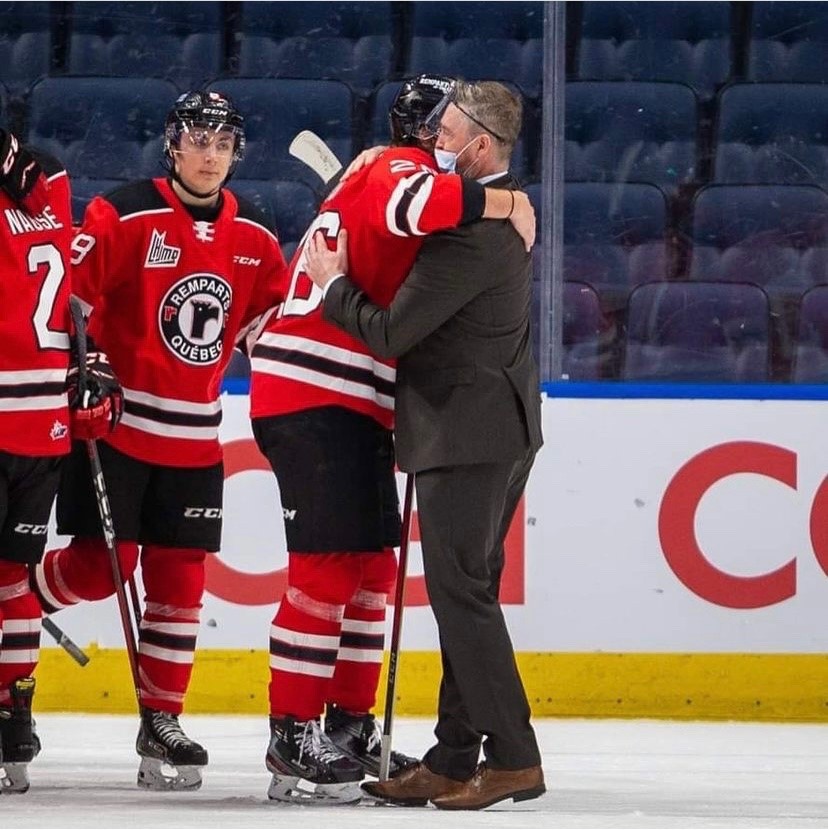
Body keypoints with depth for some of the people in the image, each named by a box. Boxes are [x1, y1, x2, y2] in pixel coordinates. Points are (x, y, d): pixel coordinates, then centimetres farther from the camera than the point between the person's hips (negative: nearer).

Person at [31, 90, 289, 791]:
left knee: (180, 577, 3)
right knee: (99, 565, -8)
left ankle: (162, 722, 9)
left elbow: (276, 307, 21)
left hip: (194, 436, 5)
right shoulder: (124, 216, -12)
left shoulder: (252, 236, 7)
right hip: (116, 419, -5)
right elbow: (64, 288, -14)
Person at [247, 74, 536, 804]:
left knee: (371, 566, 13)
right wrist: (503, 205, -26)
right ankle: (293, 739, -9)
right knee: (326, 567, -10)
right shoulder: (399, 167, -7)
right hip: (311, 397, -10)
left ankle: (349, 729, 19)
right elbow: (411, 204, -34)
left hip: (354, 407, 10)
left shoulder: (395, 177, 24)